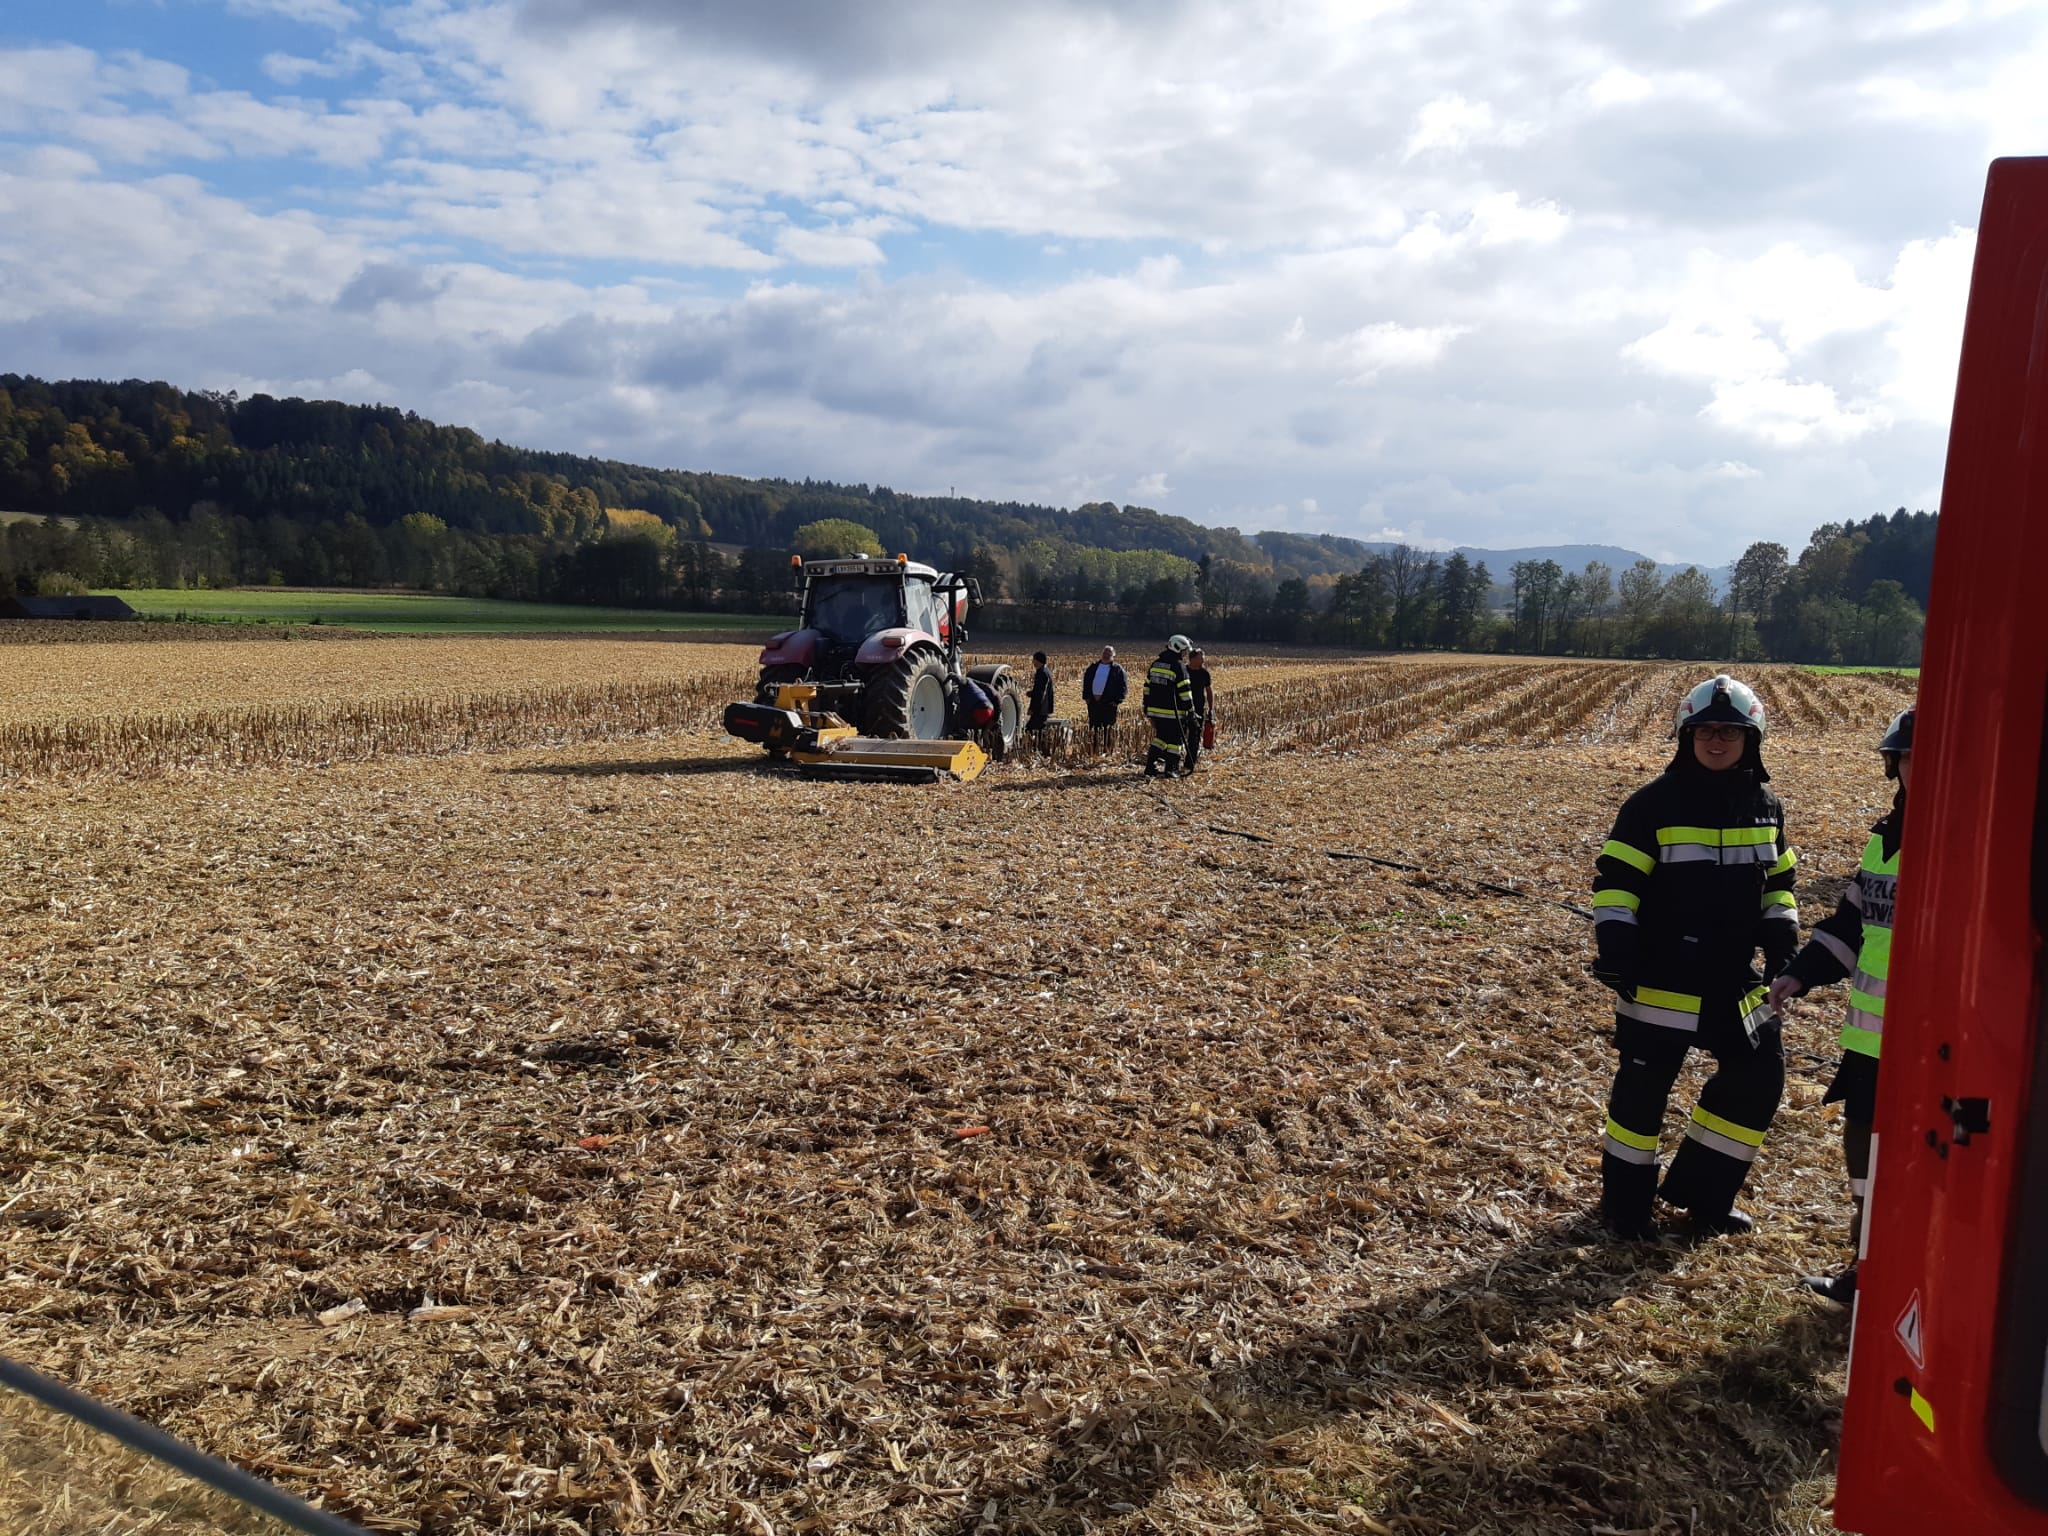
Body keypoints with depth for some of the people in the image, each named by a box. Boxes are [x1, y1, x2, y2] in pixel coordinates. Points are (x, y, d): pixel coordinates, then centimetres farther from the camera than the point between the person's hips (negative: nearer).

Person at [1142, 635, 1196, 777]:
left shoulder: (1155, 664, 11)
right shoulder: (1179, 666, -10)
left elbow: (1147, 687, 14)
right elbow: (1185, 691, -12)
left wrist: (1147, 708, 19)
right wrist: (1190, 710, -5)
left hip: (1155, 710, 6)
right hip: (1173, 712, -6)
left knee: (1160, 737, 16)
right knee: (1174, 740, 6)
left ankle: (1150, 767, 5)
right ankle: (1170, 769, 10)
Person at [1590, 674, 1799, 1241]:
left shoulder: (1765, 806, 6)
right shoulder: (1655, 802, -10)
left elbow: (1778, 882, 17)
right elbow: (1615, 882, -10)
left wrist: (1782, 941, 5)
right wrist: (1615, 950, -18)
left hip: (1736, 979, 6)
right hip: (1662, 980, -6)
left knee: (1758, 1079, 11)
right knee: (1644, 1085, 3)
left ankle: (1702, 1192, 28)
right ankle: (1626, 1202, 20)